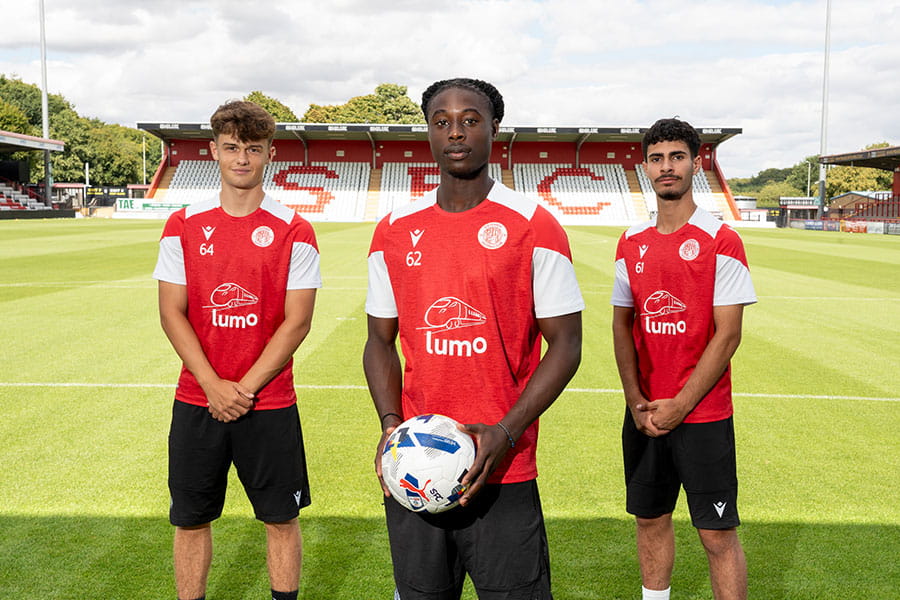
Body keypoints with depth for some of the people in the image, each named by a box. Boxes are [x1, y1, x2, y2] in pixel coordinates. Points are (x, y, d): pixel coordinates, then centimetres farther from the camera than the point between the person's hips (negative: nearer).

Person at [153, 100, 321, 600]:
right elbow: (172, 313, 0)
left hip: (270, 404, -2)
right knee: (191, 520, 11)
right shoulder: (183, 226, 3)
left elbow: (296, 321, -7)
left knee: (281, 518, 8)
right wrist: (214, 386, -11)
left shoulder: (294, 232, -4)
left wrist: (245, 389, -12)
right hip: (197, 402, 2)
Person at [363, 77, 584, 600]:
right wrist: (390, 424, -5)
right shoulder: (394, 232, 6)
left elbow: (565, 344, -4)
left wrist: (506, 433, -15)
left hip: (504, 475, -3)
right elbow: (381, 342, 12)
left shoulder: (534, 228, -5)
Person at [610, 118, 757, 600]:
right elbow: (622, 325, 9)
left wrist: (680, 405, -13)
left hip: (704, 415, -4)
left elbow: (728, 335, -11)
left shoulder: (721, 242, -8)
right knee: (650, 519, 15)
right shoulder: (632, 243, 6)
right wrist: (636, 402, -2)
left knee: (718, 534, 1)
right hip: (644, 413, 5)